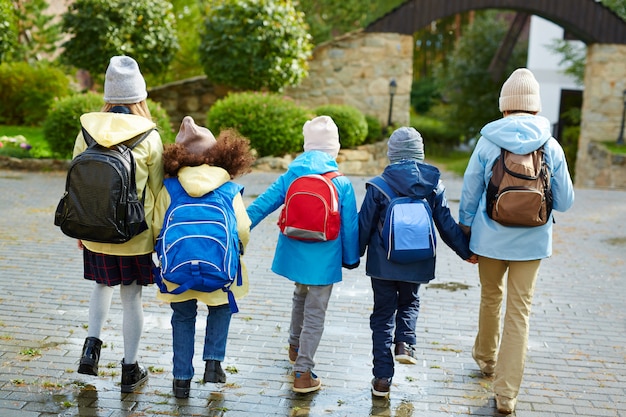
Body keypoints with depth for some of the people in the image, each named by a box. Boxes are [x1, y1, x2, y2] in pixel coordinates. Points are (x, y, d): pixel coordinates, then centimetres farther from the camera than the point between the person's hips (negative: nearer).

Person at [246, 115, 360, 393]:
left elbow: (260, 206, -3)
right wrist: (351, 259, 8)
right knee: (315, 314, 6)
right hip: (324, 259, -4)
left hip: (294, 254, 4)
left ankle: (295, 347, 46)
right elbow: (349, 227, -6)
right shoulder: (342, 184, -10)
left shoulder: (290, 176, -4)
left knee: (301, 295, 30)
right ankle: (302, 374, 8)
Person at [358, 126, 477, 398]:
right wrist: (466, 251, 14)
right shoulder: (434, 184, -4)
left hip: (383, 262, -2)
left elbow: (364, 225, -4)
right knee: (409, 302, 28)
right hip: (417, 263, 2)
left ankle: (382, 378, 11)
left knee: (383, 315, 10)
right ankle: (405, 342, 4)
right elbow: (447, 225, 1)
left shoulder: (379, 186, -10)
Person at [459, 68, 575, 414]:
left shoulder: (487, 142, -7)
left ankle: (486, 360, 44)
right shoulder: (551, 147, -5)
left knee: (490, 298, 22)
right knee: (519, 311, 5)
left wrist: (466, 234, 11)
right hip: (531, 241, 0)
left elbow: (469, 194, -1)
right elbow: (564, 202, 0)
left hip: (491, 238, 0)